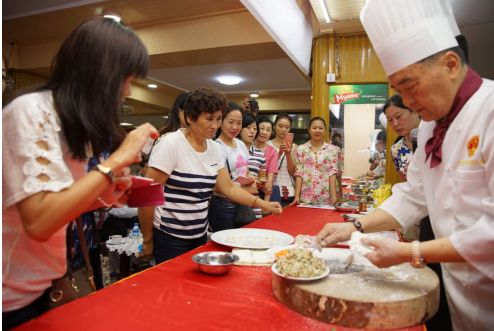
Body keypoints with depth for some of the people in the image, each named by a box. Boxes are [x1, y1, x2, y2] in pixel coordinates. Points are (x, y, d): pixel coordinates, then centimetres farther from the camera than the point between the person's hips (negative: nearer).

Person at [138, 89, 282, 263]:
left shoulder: (215, 148, 2)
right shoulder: (170, 144, -17)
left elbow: (228, 188, 6)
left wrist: (262, 204, -5)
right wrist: (147, 240, -9)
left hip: (200, 235, 7)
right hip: (169, 238, -6)